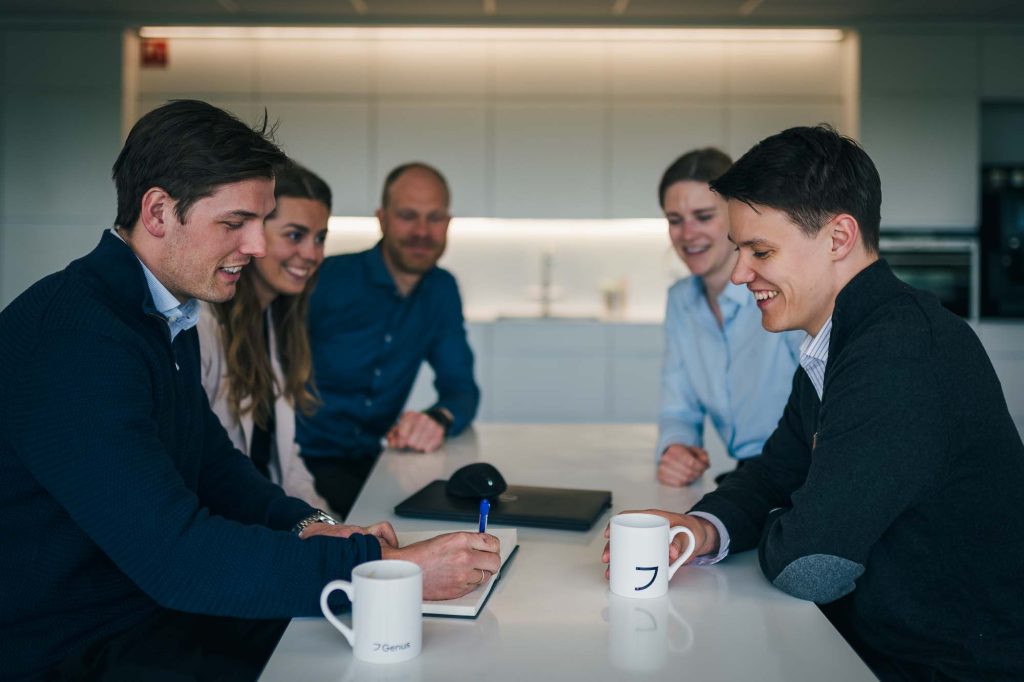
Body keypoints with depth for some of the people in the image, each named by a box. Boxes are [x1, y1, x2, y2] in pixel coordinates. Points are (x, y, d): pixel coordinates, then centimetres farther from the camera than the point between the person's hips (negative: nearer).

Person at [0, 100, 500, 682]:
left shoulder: (170, 317, 7)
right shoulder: (73, 338, -25)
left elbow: (215, 462, 17)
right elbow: (173, 555, -30)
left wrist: (309, 527, -3)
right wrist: (391, 568, -28)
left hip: (159, 605, 9)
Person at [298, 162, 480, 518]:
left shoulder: (441, 291, 7)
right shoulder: (327, 278, -10)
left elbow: (460, 385, 4)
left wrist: (440, 418, -20)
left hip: (366, 461, 5)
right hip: (304, 460, -5)